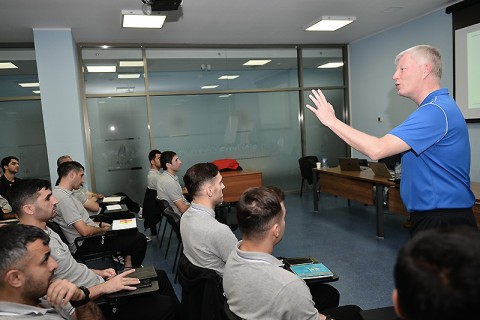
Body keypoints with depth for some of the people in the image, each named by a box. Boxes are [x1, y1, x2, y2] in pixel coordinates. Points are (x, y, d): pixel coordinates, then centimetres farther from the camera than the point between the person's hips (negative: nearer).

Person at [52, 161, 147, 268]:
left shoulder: (65, 194, 8)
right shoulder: (64, 198, -24)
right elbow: (85, 231, -27)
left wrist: (99, 224, 12)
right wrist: (103, 229, -9)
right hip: (86, 244, -11)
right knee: (140, 239, -11)